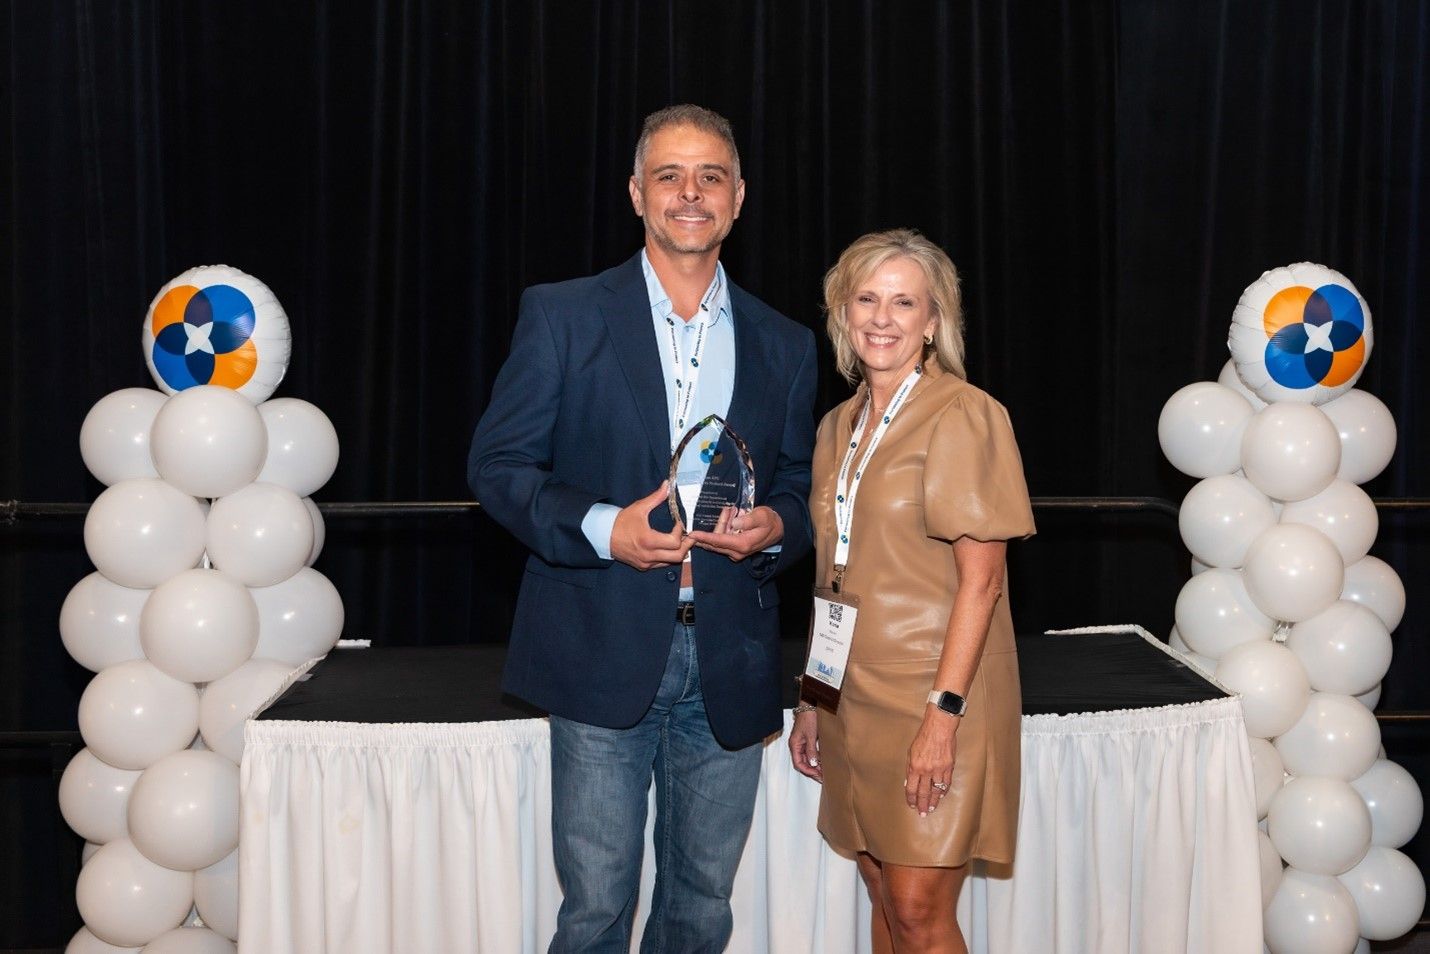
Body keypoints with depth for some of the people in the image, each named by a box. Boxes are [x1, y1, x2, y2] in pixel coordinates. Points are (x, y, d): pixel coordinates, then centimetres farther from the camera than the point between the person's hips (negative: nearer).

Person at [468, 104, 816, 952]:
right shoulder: (562, 317, 0)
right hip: (606, 656, -3)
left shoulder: (784, 345, 10)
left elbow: (802, 489, 16)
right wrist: (600, 527, -17)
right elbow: (498, 464, -1)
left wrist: (775, 527, -7)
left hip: (730, 667, 3)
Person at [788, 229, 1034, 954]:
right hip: (854, 696, 7)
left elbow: (980, 580, -14)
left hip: (933, 698, -6)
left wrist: (944, 711, -19)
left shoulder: (962, 417, -10)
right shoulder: (839, 427, 11)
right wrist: (810, 702, 14)